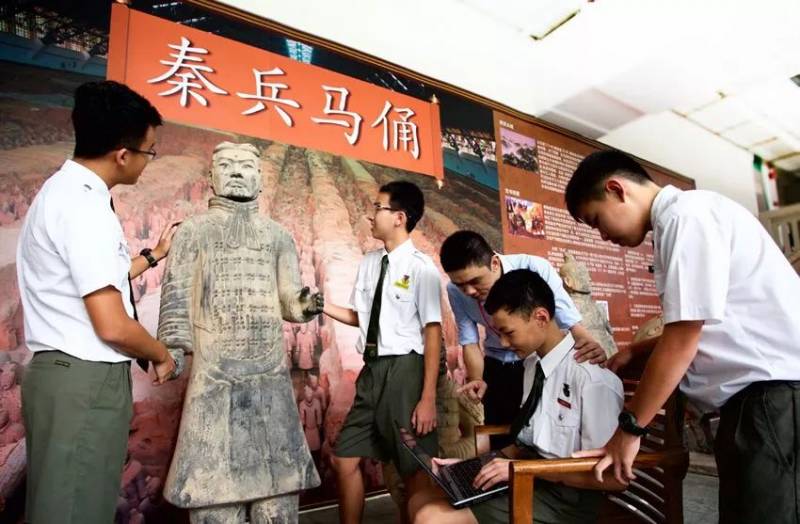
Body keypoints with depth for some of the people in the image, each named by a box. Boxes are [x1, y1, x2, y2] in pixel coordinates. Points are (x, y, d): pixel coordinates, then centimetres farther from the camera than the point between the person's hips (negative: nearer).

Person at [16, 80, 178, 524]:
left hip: (71, 375, 10)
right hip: (86, 380, -10)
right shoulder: (83, 204, -20)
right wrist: (162, 357, -5)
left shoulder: (63, 190, 11)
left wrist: (154, 255, 25)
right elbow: (112, 326, -23)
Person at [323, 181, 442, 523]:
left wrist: (428, 398, -16)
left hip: (405, 370, -7)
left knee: (415, 471, 9)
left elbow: (433, 332, -15)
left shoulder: (421, 267, -13)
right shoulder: (369, 262, 7)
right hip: (372, 370, 7)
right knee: (344, 460, 17)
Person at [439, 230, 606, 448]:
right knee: (499, 440, 11)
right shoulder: (456, 291, -17)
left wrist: (591, 347, -48)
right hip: (497, 367, 3)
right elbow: (469, 342, -10)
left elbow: (572, 322, -28)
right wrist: (476, 379, -26)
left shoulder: (535, 269, -28)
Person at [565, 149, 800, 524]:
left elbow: (683, 337, -18)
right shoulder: (675, 223, 15)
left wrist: (629, 428, -10)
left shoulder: (687, 214, -14)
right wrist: (633, 353, 19)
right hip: (756, 392, 10)